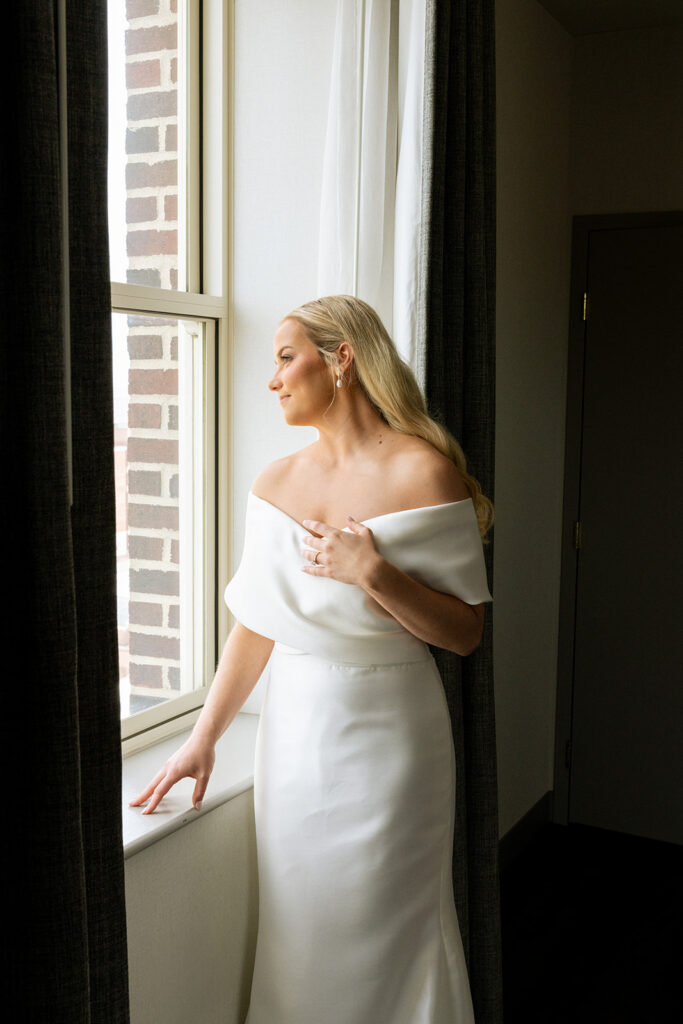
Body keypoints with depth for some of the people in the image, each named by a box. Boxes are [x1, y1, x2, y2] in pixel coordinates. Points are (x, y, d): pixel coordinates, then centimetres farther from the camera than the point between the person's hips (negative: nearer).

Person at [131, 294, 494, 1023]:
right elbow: (255, 626, 8)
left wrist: (374, 573, -22)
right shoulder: (274, 484, 5)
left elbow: (464, 633, -10)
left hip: (386, 737, -5)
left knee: (384, 942, 7)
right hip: (294, 735, 5)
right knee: (298, 937, 15)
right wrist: (204, 739, 5)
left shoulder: (421, 472, -10)